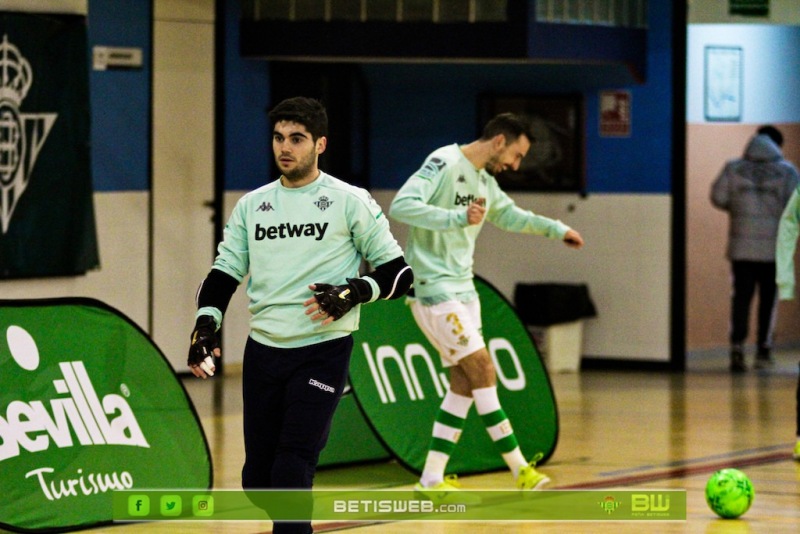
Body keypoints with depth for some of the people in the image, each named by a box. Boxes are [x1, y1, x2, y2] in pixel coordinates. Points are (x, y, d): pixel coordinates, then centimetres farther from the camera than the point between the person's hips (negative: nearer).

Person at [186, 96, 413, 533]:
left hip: (322, 350, -5)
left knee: (293, 470, -15)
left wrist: (353, 293, -16)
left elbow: (398, 272, 1)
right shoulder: (251, 205, 12)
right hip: (263, 350, 5)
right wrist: (206, 324, -2)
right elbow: (225, 271, 14)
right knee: (257, 476, 5)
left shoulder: (350, 202, 0)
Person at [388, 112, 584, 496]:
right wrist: (457, 217, -37)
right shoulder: (444, 164, -15)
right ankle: (519, 469, -8)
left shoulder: (485, 181, 14)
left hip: (462, 288, 10)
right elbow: (401, 206, -28)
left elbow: (509, 216, 34)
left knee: (464, 382, 5)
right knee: (482, 370, -11)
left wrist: (556, 229, 32)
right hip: (434, 287, -10)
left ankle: (432, 478, 9)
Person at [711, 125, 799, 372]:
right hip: (773, 247, -1)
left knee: (741, 296, 3)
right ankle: (763, 348, 15)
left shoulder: (733, 168, 1)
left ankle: (737, 347, -10)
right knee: (768, 297, 11)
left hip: (741, 246, 1)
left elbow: (718, 197, -3)